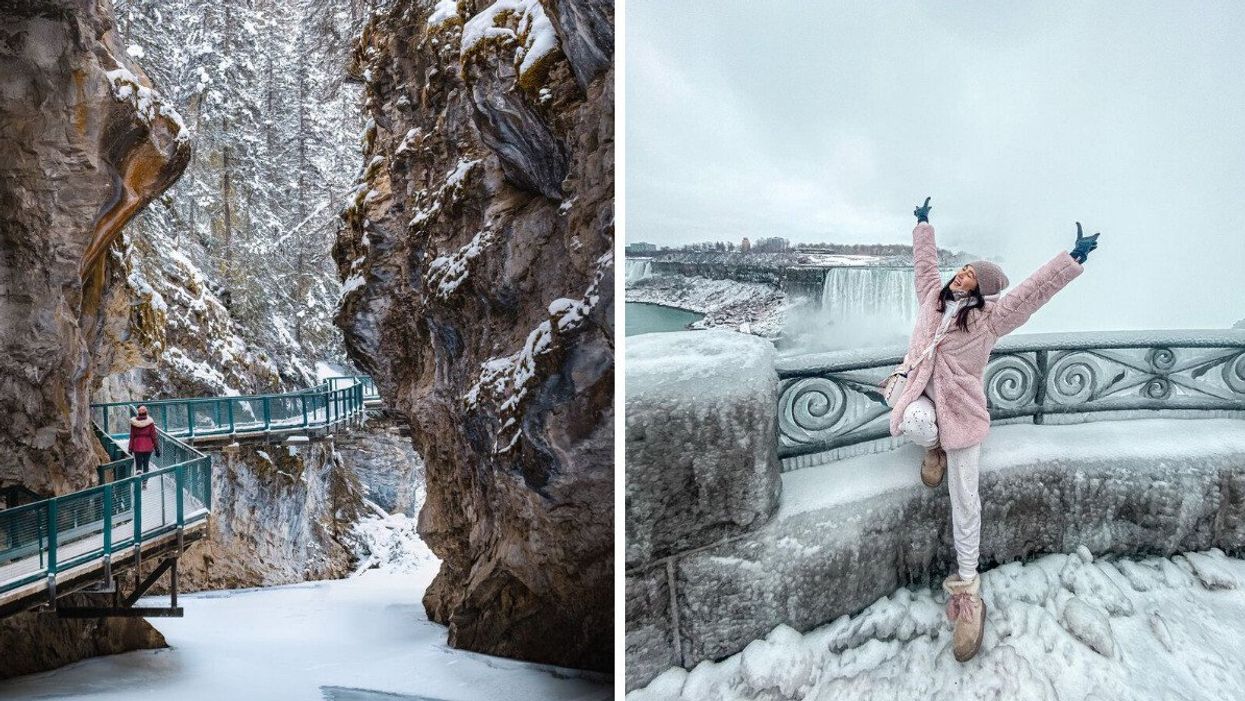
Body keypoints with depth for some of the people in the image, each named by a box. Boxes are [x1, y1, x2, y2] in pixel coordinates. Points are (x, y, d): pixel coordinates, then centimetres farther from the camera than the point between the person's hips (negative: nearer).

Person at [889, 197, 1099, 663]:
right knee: (914, 425, -37)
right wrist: (923, 225, 34)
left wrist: (1072, 260, -19)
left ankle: (966, 586, 3)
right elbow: (925, 261, 25)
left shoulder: (991, 317, -2)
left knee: (964, 500, -5)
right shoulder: (933, 296, 10)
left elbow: (1035, 290, -10)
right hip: (922, 395, 3)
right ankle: (935, 446, 4)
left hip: (961, 408, -3)